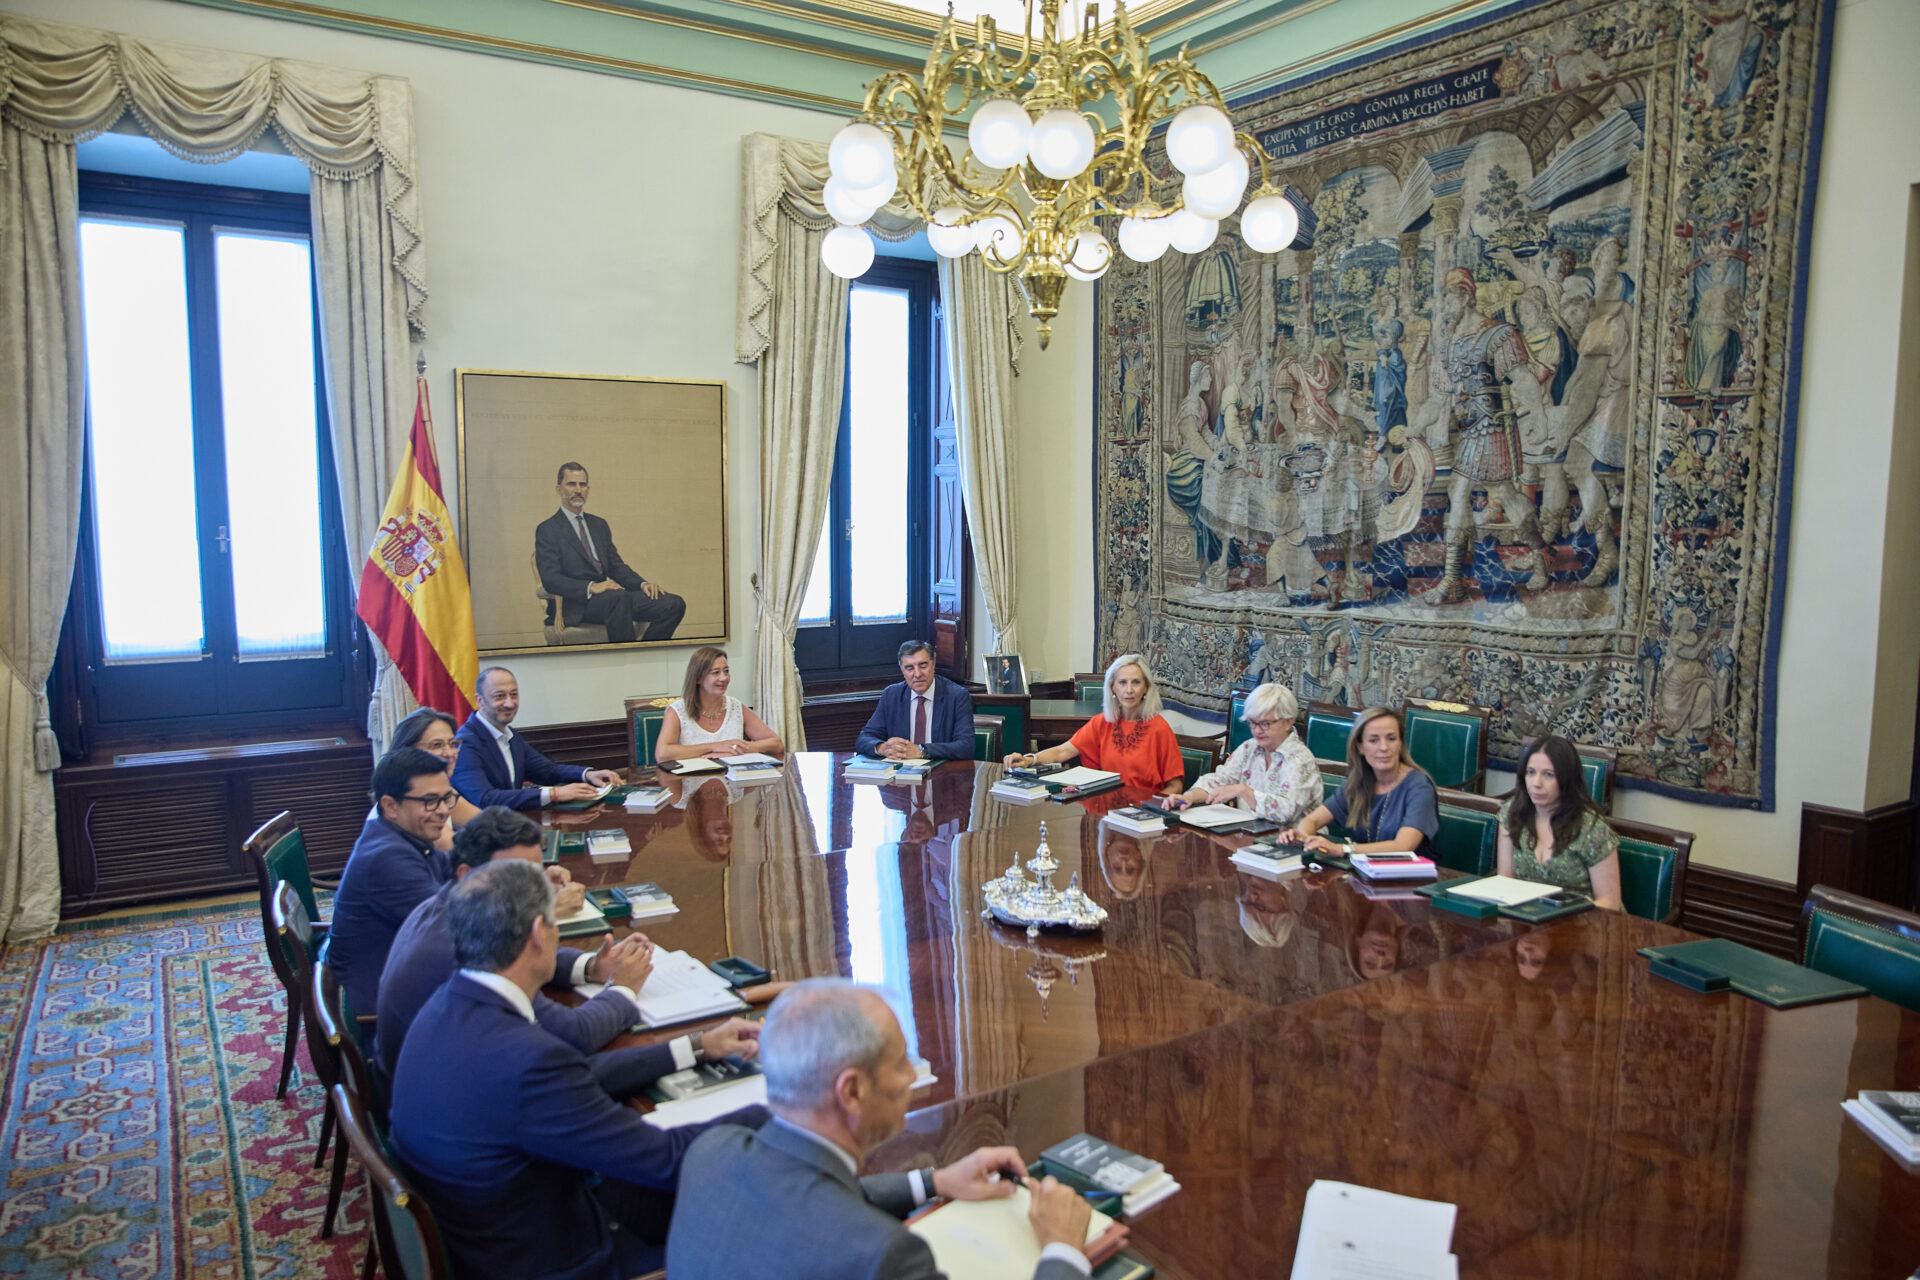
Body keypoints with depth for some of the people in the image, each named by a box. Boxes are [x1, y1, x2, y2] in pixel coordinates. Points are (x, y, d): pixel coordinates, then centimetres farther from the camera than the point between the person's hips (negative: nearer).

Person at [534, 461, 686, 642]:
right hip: (575, 605, -7)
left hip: (607, 597, 7)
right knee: (619, 598, -41)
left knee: (674, 604, -15)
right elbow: (550, 579, -9)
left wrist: (643, 584, 0)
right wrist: (591, 587, -24)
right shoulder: (547, 530, 3)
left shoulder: (599, 525, 24)